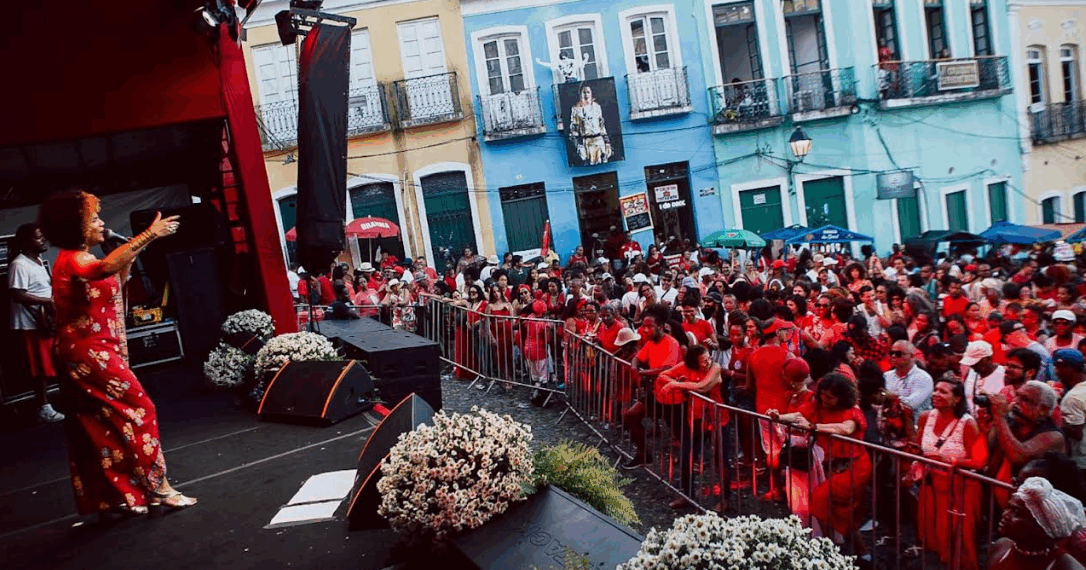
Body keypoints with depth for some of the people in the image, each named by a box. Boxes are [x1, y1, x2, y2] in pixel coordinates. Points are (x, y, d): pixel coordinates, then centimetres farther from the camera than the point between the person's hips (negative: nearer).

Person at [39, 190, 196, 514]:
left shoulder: (78, 259, 16)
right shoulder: (72, 260, -17)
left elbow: (115, 282, 28)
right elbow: (106, 268, -40)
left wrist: (133, 252, 16)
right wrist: (148, 235, -47)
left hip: (93, 353, 10)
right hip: (90, 354, -10)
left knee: (101, 427, 11)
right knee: (138, 409, -8)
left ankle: (112, 496, 17)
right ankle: (158, 487, -4)